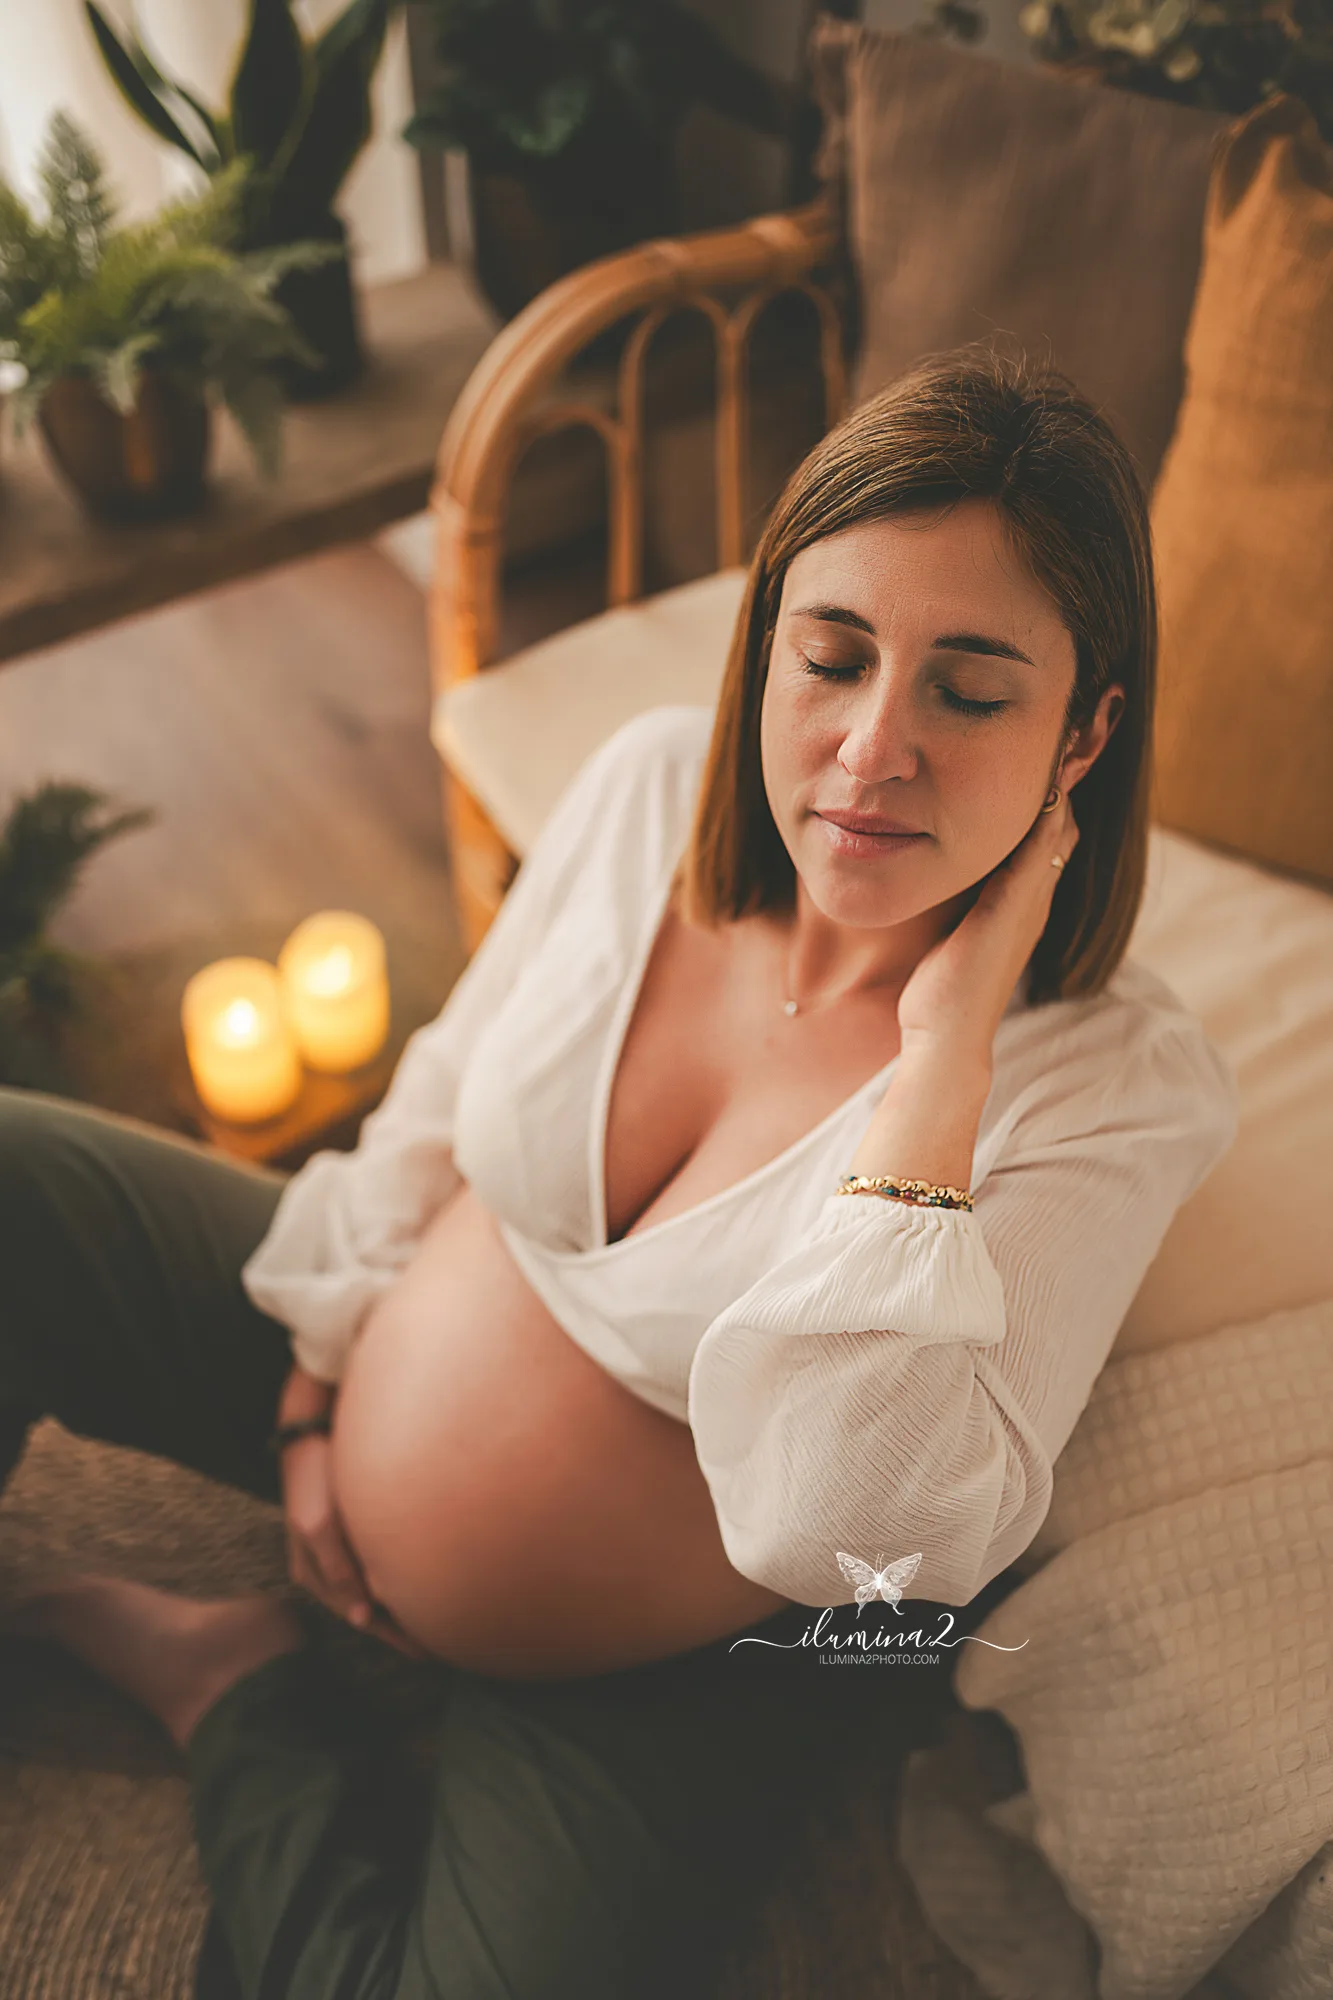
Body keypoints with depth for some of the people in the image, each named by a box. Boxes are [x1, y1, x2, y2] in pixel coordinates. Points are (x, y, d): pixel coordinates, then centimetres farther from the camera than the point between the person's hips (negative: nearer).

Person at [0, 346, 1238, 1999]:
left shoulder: (1121, 1088, -26)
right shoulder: (655, 781, -14)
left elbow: (849, 1527, -36)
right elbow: (441, 1102, 0)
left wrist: (945, 1037, -38)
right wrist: (317, 1387, 3)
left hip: (672, 1672, -3)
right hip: (365, 1392, 4)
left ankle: (231, 1686, 0)